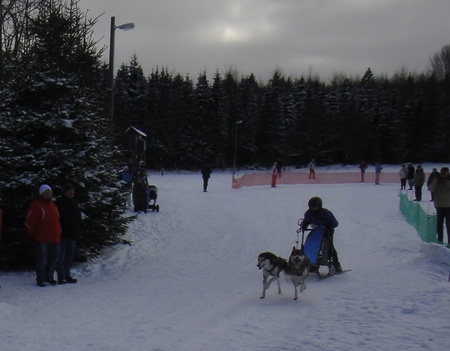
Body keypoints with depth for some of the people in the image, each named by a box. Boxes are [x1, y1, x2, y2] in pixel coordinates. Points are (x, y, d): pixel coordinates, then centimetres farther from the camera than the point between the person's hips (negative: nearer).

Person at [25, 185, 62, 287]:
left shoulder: (53, 205, 17)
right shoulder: (36, 205, -5)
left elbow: (57, 220, 24)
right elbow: (29, 222, -5)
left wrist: (58, 233, 15)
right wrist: (33, 234, -3)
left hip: (54, 238, 7)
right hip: (41, 239, -7)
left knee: (54, 257, 8)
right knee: (42, 259, -4)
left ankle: (49, 277, 20)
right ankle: (40, 279, 4)